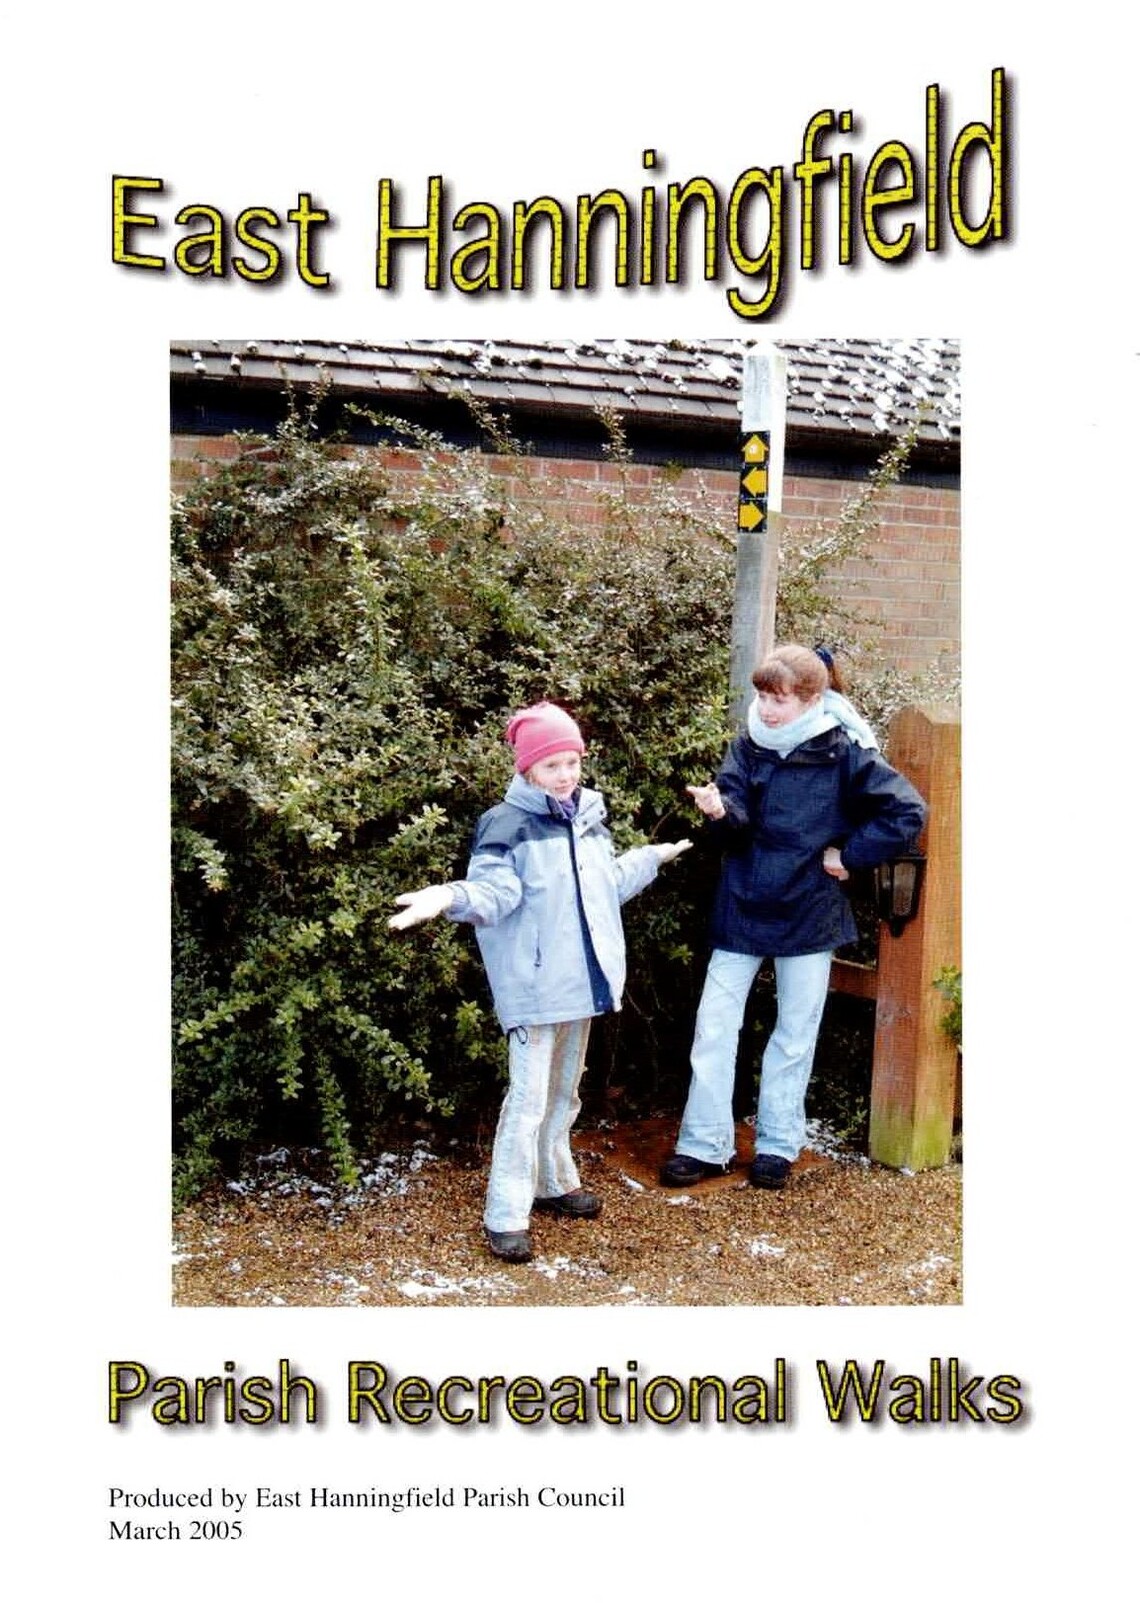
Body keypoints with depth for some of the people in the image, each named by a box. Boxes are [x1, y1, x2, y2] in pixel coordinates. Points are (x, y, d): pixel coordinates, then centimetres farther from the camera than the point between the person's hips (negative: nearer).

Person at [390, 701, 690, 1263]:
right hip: (534, 986, -7)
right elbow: (494, 891, -24)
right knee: (528, 1098, -6)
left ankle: (555, 1181, 36)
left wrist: (653, 857, 38)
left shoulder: (589, 816, 11)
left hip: (582, 980, 7)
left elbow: (610, 881, 25)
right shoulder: (506, 825, -12)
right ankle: (506, 1214, 3)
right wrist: (451, 897, -45)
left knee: (564, 1090, 20)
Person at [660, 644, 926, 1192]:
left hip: (809, 911, -2)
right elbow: (738, 820, -12)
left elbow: (907, 811, -10)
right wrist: (721, 809, -34)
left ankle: (778, 1144, 25)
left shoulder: (843, 752, -11)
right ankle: (705, 1144, 15)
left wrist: (850, 855, -11)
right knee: (714, 1025, 3)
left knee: (795, 1032, 11)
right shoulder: (748, 745, -2)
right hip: (743, 906, 3)